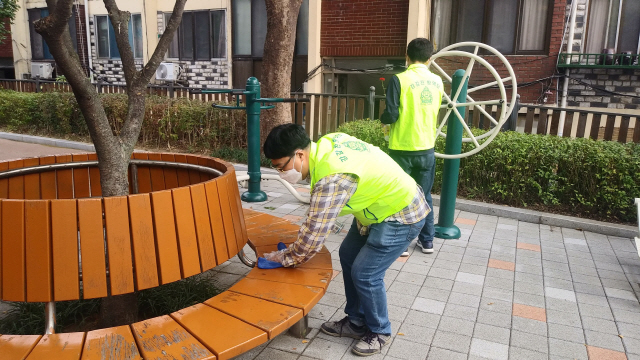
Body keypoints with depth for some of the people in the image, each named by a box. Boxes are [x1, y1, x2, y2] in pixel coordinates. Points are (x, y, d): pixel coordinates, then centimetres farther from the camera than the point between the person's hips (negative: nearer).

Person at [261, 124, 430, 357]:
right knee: (348, 256, 12)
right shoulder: (326, 143, -6)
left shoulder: (331, 179, -34)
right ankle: (356, 322, 27)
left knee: (365, 274, -6)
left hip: (402, 215, -10)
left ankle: (379, 331, 19)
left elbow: (314, 233, -26)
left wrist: (286, 258, -9)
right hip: (382, 204, 10)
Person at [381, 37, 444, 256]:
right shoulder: (437, 81, 5)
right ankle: (427, 240, 22)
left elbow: (391, 115, -16)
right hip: (426, 147, 5)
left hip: (402, 148, -5)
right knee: (424, 195, 15)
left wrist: (383, 120, 6)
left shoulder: (400, 80, -12)